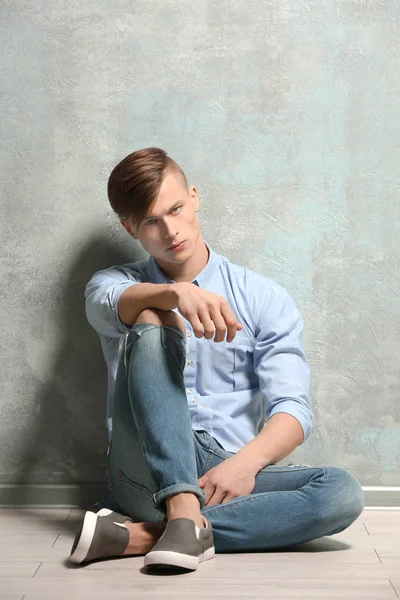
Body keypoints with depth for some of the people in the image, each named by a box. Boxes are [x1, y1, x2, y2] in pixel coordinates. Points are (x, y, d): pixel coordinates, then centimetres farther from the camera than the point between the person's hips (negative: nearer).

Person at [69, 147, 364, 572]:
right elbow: (109, 303, -15)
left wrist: (247, 461, -22)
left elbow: (293, 408, -2)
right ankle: (185, 513, -35)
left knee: (342, 493, -27)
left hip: (227, 472, 2)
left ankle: (139, 535, -28)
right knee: (152, 320, -22)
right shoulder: (113, 284, 13)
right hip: (148, 470, -1)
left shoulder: (264, 298, 10)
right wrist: (177, 292, -36)